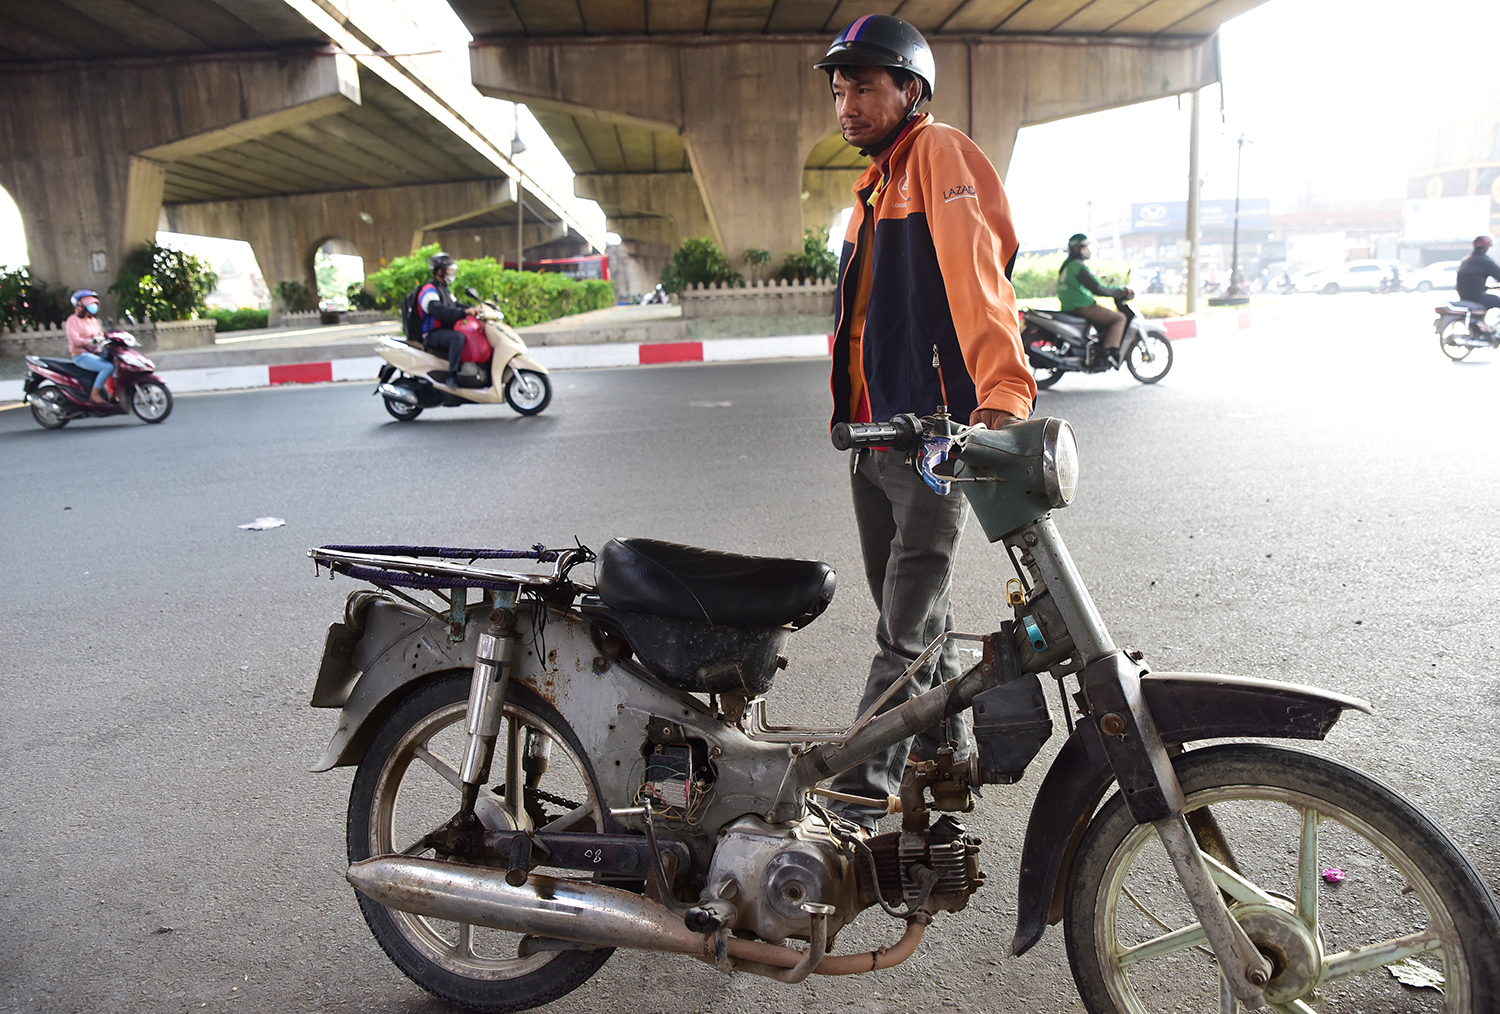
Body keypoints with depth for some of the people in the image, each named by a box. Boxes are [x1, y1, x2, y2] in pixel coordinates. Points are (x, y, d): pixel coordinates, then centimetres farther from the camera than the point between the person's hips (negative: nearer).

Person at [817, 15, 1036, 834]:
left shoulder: (941, 154, -7)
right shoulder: (876, 184, 23)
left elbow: (977, 274, -24)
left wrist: (1002, 390, -38)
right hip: (873, 434, 10)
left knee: (907, 628, -5)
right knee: (907, 609, 17)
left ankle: (859, 796, 1)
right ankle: (947, 744, 33)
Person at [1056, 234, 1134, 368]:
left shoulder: (1066, 266, 19)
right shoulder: (1077, 265, -12)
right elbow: (1096, 289, -18)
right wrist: (1121, 293, -9)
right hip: (1081, 307, -10)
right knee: (1119, 318, -8)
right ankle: (1108, 351, -19)